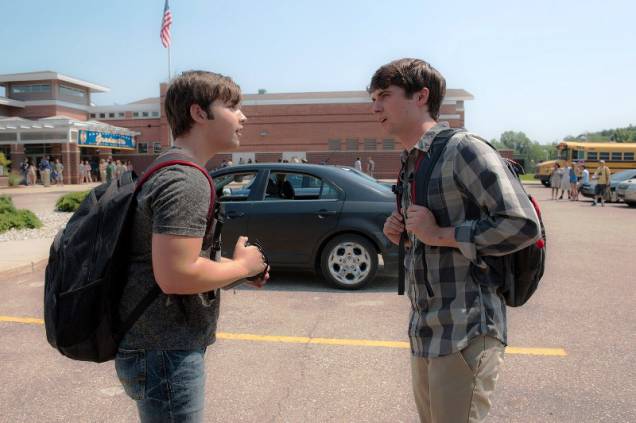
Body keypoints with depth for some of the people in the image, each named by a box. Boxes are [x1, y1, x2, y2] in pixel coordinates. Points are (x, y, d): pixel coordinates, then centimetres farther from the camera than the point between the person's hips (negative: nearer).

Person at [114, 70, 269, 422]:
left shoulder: (169, 171, 11)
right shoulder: (187, 181, -21)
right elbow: (174, 276, -30)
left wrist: (236, 267, 8)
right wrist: (241, 266, -14)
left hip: (159, 346, 10)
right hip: (164, 353, -10)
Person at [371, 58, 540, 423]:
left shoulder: (464, 150, -14)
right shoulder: (411, 164, 14)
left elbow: (523, 225, -21)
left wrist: (438, 234, -19)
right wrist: (401, 233, 2)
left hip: (466, 334, -8)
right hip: (425, 331, 9)